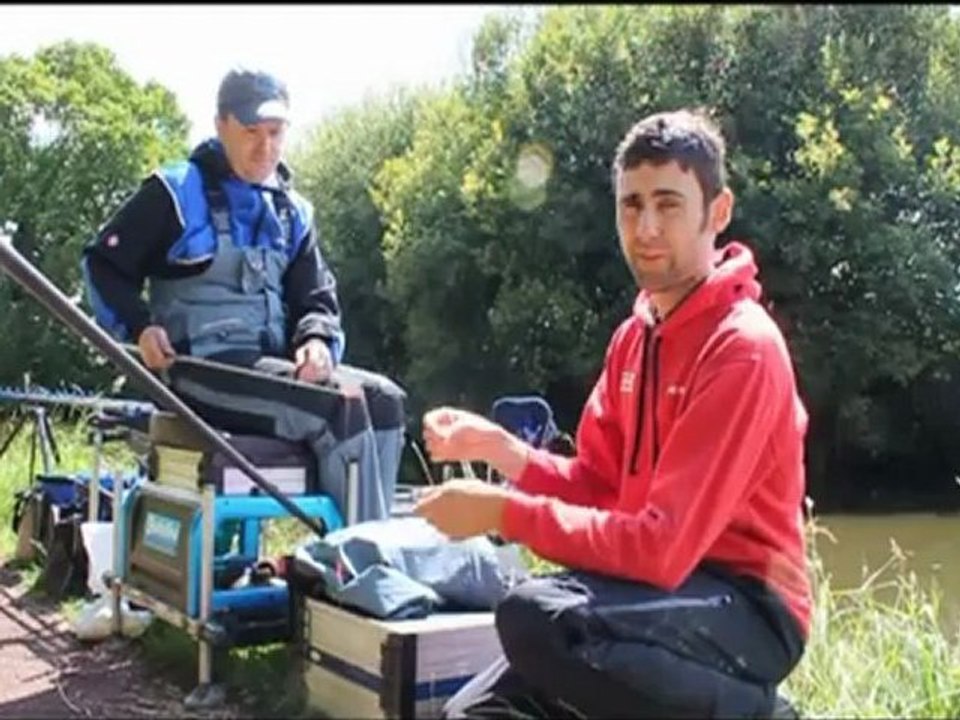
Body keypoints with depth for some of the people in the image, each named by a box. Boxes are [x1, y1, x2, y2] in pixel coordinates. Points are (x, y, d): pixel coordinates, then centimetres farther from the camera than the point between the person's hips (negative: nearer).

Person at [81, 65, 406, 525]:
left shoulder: (292, 212, 18)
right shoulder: (176, 193, 1)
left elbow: (316, 297, 16)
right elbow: (103, 263, 4)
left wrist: (317, 340, -7)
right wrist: (139, 327, -12)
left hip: (276, 365, 7)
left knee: (384, 398, -15)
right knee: (339, 406, -27)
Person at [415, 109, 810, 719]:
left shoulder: (743, 347, -18)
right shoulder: (635, 334, 9)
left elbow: (663, 545, -25)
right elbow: (596, 486, 9)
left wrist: (506, 513, -22)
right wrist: (498, 447, -7)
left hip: (745, 608, -8)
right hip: (669, 588, 8)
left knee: (536, 614, -32)